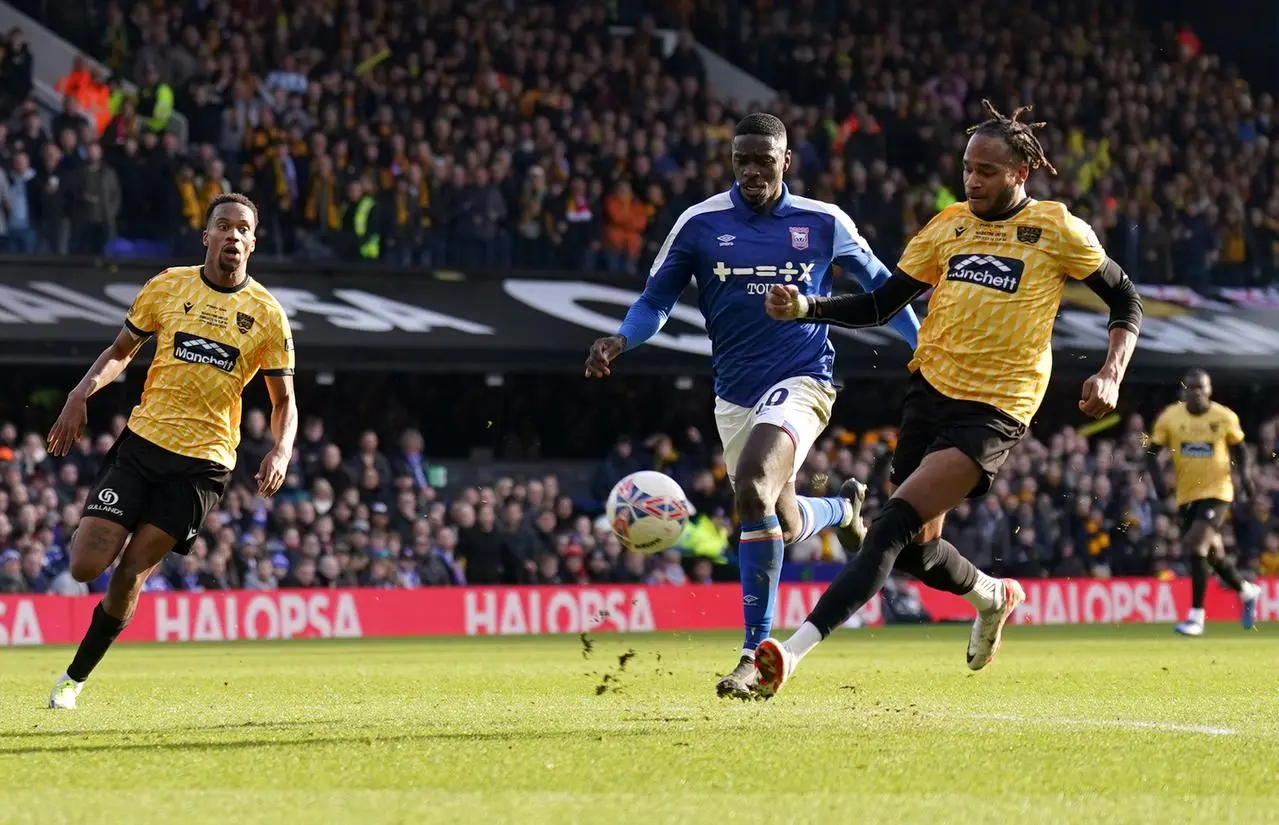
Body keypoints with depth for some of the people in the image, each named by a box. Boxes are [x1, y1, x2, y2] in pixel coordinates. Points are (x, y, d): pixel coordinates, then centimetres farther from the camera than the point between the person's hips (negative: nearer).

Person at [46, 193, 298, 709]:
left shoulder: (267, 314, 2)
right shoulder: (168, 287, 4)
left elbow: (284, 401, 8)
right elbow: (122, 351, 15)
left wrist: (280, 452, -12)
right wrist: (82, 393, -4)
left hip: (203, 462, -1)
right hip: (142, 442, 1)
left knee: (130, 571, -9)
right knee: (85, 566, -12)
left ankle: (76, 676, 10)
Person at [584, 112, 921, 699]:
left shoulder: (823, 223, -1)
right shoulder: (700, 224, -1)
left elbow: (878, 284, 13)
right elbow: (656, 301, 6)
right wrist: (621, 341, -13)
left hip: (801, 383, -4)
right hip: (735, 394, 4)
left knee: (753, 491, -28)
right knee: (784, 525, 14)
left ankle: (755, 652, -23)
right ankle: (844, 508, 54)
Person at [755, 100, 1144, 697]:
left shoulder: (1055, 229, 0)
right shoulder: (948, 227, 11)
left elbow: (1125, 301, 7)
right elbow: (880, 306, 12)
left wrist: (1110, 375, -8)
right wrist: (806, 308, -4)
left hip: (992, 411, -6)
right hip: (930, 387, 6)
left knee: (895, 524, -21)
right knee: (916, 548, 13)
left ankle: (796, 651, -31)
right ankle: (993, 597, 47)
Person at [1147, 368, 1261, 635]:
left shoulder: (1225, 418, -6)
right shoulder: (1169, 418, -3)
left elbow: (1240, 450, 8)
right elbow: (1153, 452, 4)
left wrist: (1245, 473, -9)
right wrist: (1157, 477, -14)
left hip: (1216, 491, -4)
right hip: (1187, 494, 4)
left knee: (1196, 545, -21)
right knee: (1212, 552, 15)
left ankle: (1196, 615, -16)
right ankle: (1246, 591, 44)